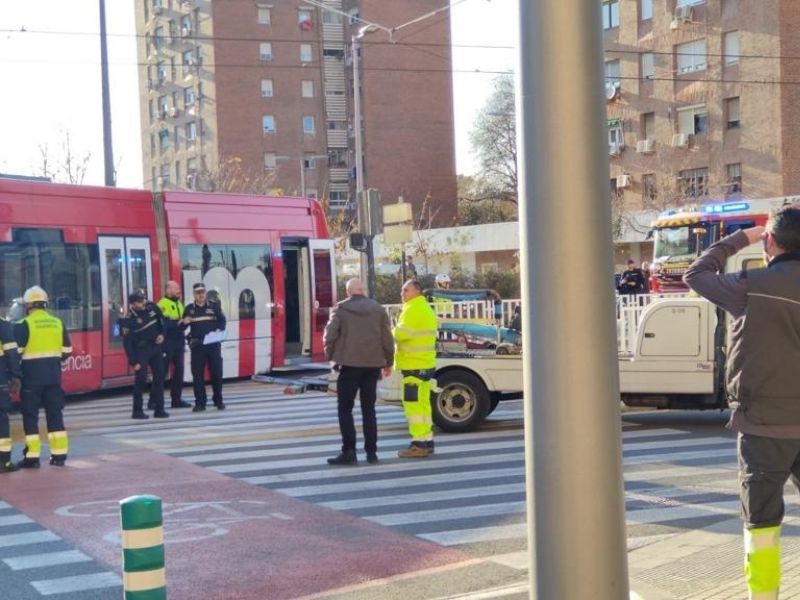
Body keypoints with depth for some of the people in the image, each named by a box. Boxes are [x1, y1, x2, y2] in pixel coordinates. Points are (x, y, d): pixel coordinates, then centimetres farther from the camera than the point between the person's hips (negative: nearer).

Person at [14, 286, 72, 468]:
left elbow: (16, 351, -12)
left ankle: (32, 457, 0)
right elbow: (66, 350, 10)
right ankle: (59, 455, 10)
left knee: (30, 415, 2)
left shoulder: (24, 324, -9)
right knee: (55, 413, 10)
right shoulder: (57, 323, 7)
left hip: (32, 374, -5)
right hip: (53, 374, 5)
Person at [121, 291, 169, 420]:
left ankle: (159, 409, 12)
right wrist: (133, 362, -18)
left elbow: (161, 320, 16)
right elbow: (127, 343, -16)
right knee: (140, 380, -8)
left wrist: (161, 334, 1)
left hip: (156, 346, 6)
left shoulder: (151, 307, -4)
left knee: (159, 377, 5)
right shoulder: (128, 320, -18)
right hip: (141, 350, -6)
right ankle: (137, 411, 1)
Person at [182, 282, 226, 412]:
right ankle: (200, 402, 6)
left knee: (216, 372, 3)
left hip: (213, 344, -1)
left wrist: (219, 331, -17)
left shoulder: (214, 306, 6)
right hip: (197, 345, 1)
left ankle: (218, 400, 14)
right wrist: (184, 322, -15)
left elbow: (222, 321, 2)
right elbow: (182, 327, 8)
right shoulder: (189, 309, 8)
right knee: (197, 374, 0)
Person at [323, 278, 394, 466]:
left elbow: (330, 335, -10)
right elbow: (387, 338, 5)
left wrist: (330, 355, 6)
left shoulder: (341, 309, -3)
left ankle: (349, 452, -5)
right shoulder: (378, 309, 6)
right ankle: (371, 452, 9)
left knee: (345, 409, 3)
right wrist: (388, 362, 15)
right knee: (369, 409, 11)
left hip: (349, 364, -3)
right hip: (372, 364, 4)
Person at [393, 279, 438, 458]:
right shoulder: (426, 308, 20)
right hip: (424, 363, 10)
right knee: (422, 403, 14)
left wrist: (390, 332, -3)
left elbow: (402, 333, -22)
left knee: (413, 404, -10)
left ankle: (419, 444, -11)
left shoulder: (413, 309, -14)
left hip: (414, 364, -10)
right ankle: (427, 441, 17)